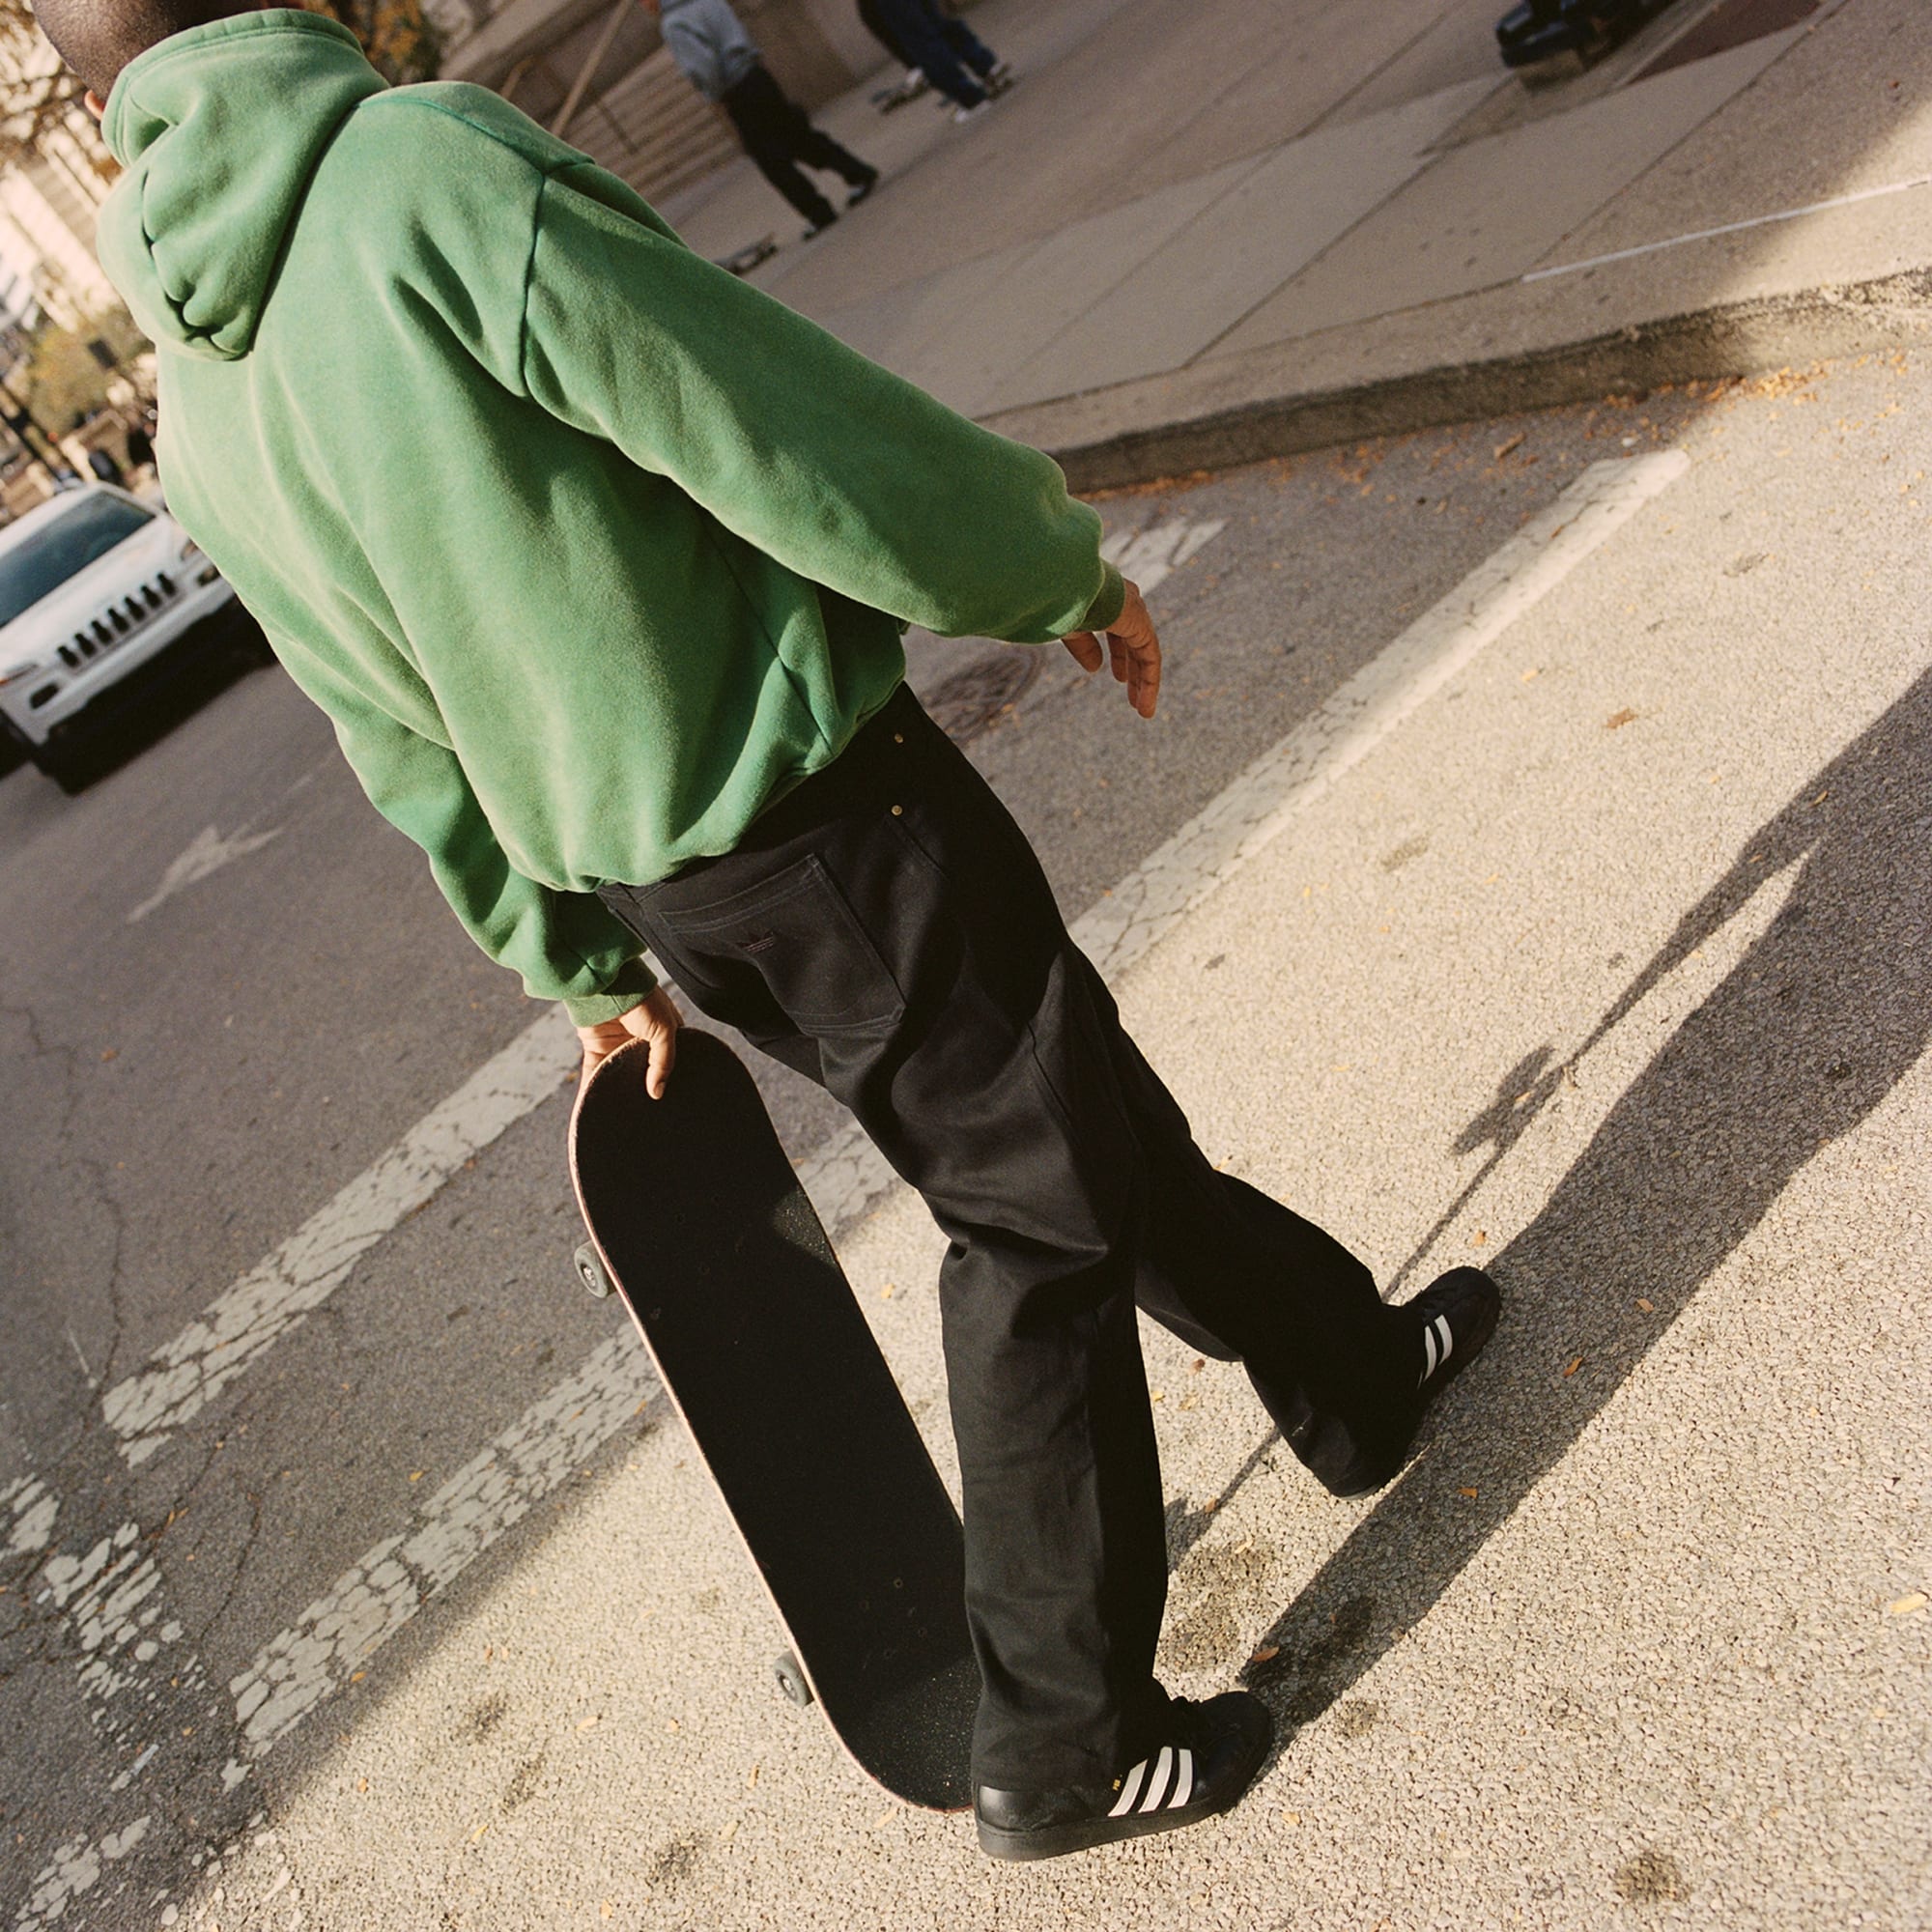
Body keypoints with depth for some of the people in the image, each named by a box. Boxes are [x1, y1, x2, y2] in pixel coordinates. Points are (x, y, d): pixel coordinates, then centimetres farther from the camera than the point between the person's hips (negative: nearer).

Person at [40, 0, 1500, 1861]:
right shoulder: (424, 162, -17)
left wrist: (588, 972, 23)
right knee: (1039, 1220, 10)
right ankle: (1060, 1745, 27)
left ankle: (1354, 1378, 42)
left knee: (1095, 1129, 21)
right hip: (818, 806, -7)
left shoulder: (194, 420, 7)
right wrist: (1062, 566, -1)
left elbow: (406, 754, 13)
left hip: (656, 890, 8)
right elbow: (798, 434, -18)